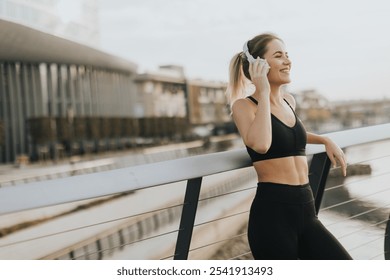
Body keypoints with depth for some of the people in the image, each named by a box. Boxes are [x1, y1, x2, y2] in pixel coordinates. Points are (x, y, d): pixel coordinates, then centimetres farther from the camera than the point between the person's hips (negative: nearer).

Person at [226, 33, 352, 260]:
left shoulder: (289, 101, 14)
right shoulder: (244, 105, -5)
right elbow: (260, 144, -26)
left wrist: (325, 140, 22)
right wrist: (263, 92, -16)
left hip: (305, 208, 6)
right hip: (272, 211, -6)